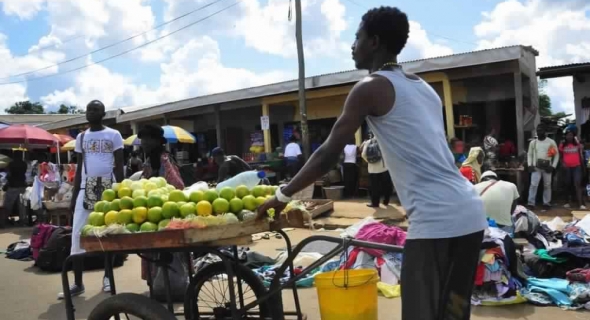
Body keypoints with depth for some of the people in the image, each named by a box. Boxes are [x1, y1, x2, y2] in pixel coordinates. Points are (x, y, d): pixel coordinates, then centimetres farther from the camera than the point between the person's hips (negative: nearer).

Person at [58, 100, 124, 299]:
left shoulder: (114, 135, 2)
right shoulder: (81, 137, 13)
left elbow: (119, 166, 1)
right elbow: (79, 168, 15)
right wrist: (73, 197, 10)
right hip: (85, 190, 3)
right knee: (77, 234, -3)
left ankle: (107, 277, 16)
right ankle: (77, 283, 3)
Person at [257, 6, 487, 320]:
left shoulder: (371, 86, -3)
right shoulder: (423, 87, 22)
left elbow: (328, 155, -4)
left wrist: (282, 195, 7)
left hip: (437, 221, -8)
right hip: (470, 213, 9)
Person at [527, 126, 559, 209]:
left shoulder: (551, 142, 0)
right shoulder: (533, 142, 5)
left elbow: (556, 154, 3)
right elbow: (529, 154, 10)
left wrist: (553, 166, -6)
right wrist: (530, 165, -3)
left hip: (547, 167, 0)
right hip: (536, 167, 0)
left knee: (547, 185, 9)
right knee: (533, 184, -9)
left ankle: (546, 202, 19)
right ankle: (531, 202, -8)